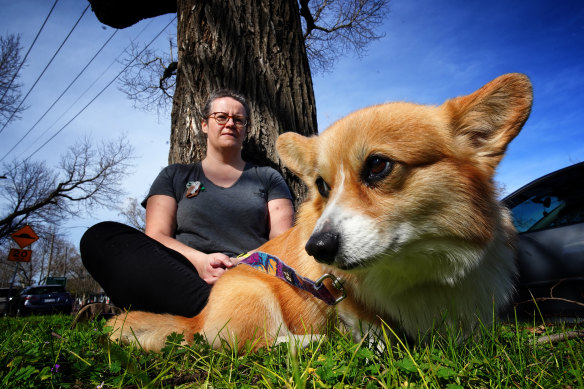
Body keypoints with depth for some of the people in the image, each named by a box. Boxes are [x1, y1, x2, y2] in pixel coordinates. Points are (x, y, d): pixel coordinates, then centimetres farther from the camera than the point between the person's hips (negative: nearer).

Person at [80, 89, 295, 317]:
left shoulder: (268, 178, 22)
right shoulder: (174, 176, 22)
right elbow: (156, 236, 8)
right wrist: (199, 260, -15)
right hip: (187, 279, 1)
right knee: (101, 236, -24)